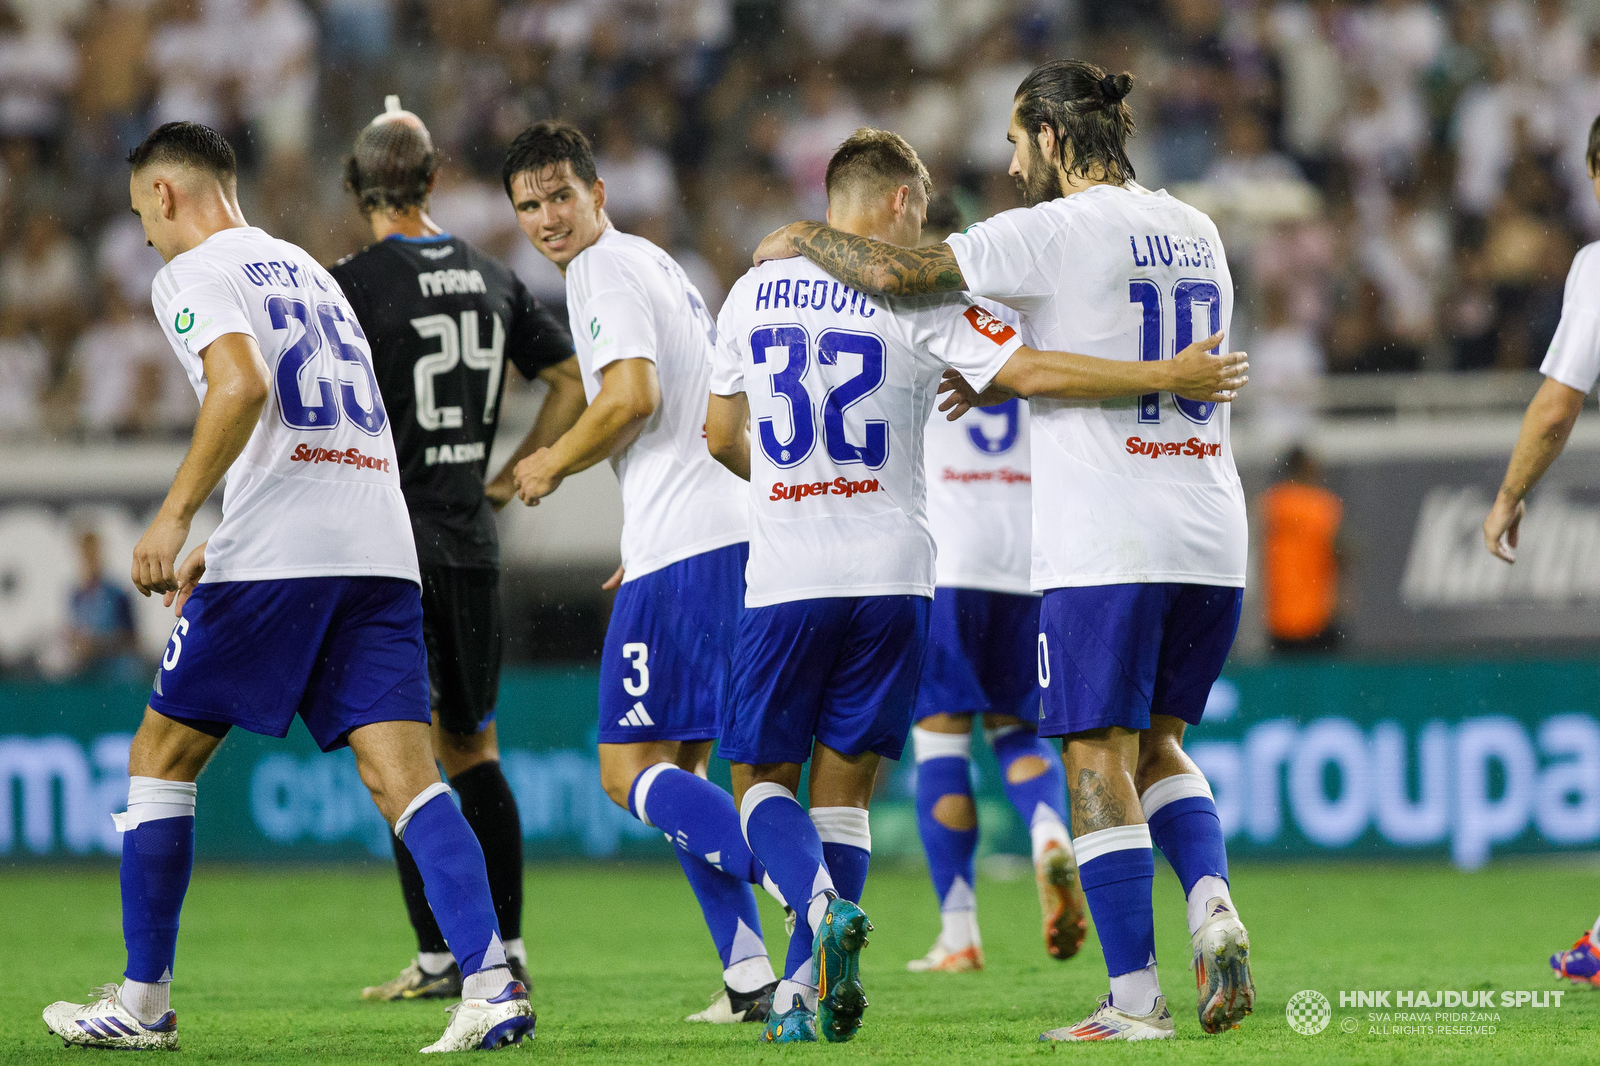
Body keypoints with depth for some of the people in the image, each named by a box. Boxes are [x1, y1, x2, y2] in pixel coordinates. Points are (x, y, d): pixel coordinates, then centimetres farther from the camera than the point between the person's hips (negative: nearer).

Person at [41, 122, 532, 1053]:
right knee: (404, 773, -4)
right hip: (380, 548, 7)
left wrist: (175, 516, -16)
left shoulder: (194, 275, 1)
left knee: (161, 758, 9)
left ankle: (144, 1002, 13)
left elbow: (242, 387, -19)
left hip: (278, 556, -6)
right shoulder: (306, 269, 27)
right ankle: (492, 984, -23)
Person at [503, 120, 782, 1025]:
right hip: (735, 535, 10)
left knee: (633, 772, -8)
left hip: (683, 551, -10)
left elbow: (632, 395, -18)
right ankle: (750, 976, 7)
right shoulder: (661, 266, 24)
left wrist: (553, 466, -2)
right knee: (680, 771, 14)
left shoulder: (607, 269, -5)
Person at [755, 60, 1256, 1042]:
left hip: (1104, 546, -7)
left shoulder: (1056, 231, -8)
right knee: (1155, 742, 18)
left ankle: (1135, 998, -5)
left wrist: (803, 239, 9)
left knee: (1100, 759, -2)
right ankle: (1213, 907, -5)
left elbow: (895, 272, -10)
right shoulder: (1195, 232, 14)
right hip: (1211, 538, 7)